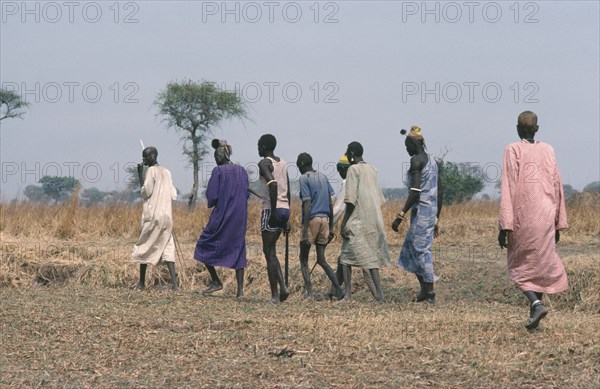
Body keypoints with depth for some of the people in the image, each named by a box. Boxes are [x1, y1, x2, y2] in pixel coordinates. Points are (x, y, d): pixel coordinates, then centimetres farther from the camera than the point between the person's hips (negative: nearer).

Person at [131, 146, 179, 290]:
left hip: (152, 215, -6)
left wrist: (140, 175, -6)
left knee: (144, 247, 6)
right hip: (167, 216, 6)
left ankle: (142, 282, 9)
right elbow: (173, 195, 13)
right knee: (167, 248, 2)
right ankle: (174, 282, -12)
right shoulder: (167, 172, 13)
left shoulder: (151, 170, -6)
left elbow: (146, 192, -10)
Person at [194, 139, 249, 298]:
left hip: (221, 217, -5)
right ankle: (240, 289, 1)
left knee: (205, 247, 13)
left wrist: (211, 203, 8)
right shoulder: (241, 170, 5)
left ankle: (216, 281, 10)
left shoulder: (218, 171, -10)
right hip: (240, 217, 5)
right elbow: (246, 194, 9)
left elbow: (211, 196, -12)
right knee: (237, 251, 9)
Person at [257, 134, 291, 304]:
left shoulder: (264, 163, -8)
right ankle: (283, 287, 4)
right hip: (285, 209, 8)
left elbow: (273, 185, -24)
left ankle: (275, 295, -3)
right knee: (270, 250, 17)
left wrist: (273, 210, -21)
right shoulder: (282, 163, 17)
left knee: (269, 252, -2)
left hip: (272, 210, -8)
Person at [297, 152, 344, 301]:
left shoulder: (304, 179, -7)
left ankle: (310, 293, -5)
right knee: (321, 259, 11)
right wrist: (331, 227, 18)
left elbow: (307, 205, -14)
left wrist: (305, 230, -15)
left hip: (312, 220, -6)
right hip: (325, 220, 6)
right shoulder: (323, 177, 13)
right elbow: (330, 204, 13)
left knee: (303, 259, 6)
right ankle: (339, 290, -4)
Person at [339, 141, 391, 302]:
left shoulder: (354, 169, -8)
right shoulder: (372, 170, 14)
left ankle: (347, 295, -6)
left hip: (358, 221, -7)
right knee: (371, 255, 10)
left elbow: (351, 199, -15)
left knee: (346, 257, 1)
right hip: (375, 221, 7)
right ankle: (379, 293, -1)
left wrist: (344, 223, -13)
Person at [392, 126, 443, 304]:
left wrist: (400, 216, -19)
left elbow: (415, 192, -20)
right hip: (432, 210, 9)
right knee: (410, 248, 15)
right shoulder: (432, 161, 16)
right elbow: (440, 192, 19)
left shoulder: (416, 161, -11)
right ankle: (425, 290, 14)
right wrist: (436, 219, 25)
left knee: (421, 249, -5)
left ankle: (430, 292, -5)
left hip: (421, 210, -9)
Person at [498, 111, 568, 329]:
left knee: (519, 266, 8)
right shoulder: (548, 150, 7)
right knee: (541, 263, 12)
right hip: (546, 218, 3)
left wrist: (505, 226, -10)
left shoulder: (512, 150, -5)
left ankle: (536, 303, -15)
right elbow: (557, 188, 9)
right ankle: (533, 316, 10)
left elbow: (508, 189, -10)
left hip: (522, 219, -3)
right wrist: (559, 224, 16)